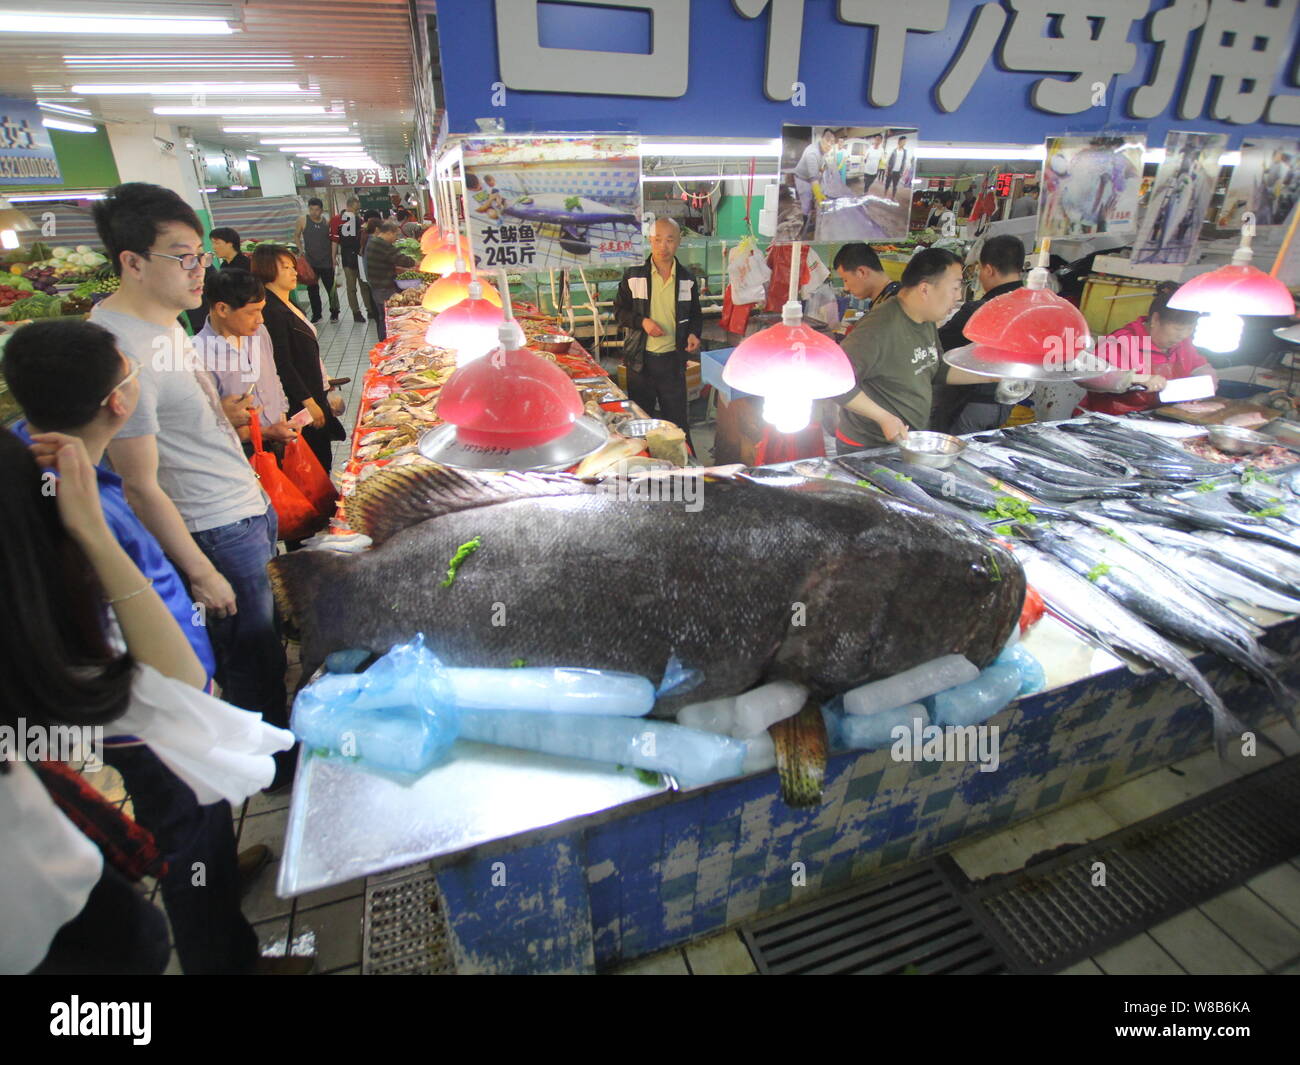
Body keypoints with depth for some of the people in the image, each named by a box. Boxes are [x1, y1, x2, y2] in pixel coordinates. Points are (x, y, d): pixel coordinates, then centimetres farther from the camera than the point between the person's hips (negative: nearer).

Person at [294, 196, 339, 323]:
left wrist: (334, 257, -3)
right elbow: (296, 236, 9)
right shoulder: (303, 221, -2)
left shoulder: (327, 222, -1)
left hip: (326, 261, -1)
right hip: (310, 262, 1)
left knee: (331, 288, 7)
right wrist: (301, 250, -1)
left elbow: (333, 240, 3)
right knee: (312, 290, 5)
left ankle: (334, 313, 22)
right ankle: (316, 315, 15)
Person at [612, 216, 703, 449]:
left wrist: (694, 334, -8)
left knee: (677, 418, 6)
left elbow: (696, 314, 14)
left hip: (673, 359, 1)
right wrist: (642, 321, -17)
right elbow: (619, 311, 2)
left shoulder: (687, 279, 4)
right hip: (641, 358, 0)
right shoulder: (633, 276, -2)